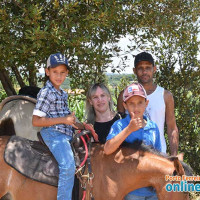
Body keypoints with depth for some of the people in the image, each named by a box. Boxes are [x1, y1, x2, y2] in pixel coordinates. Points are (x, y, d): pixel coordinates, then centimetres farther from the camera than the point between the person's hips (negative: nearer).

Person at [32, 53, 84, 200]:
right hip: (53, 134, -10)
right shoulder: (46, 93, -10)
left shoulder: (63, 94, 15)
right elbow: (36, 121, -16)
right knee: (68, 166, -27)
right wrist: (64, 120, -20)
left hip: (66, 134, 10)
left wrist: (80, 126, 9)